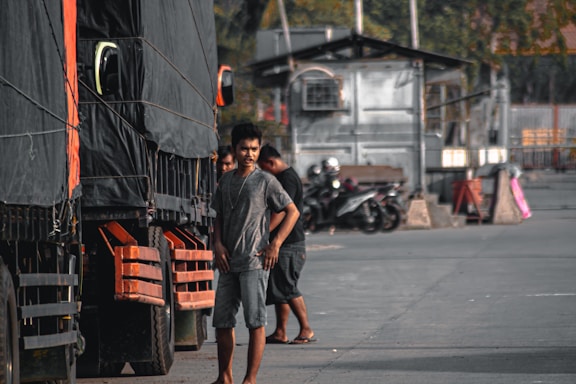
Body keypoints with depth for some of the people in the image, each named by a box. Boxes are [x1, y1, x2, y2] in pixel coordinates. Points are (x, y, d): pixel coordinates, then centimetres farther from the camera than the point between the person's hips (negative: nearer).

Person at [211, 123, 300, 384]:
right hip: (228, 262, 6)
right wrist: (218, 244, 3)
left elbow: (292, 212, -1)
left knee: (255, 321, -7)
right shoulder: (226, 181, 12)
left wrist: (275, 245, -8)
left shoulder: (265, 181, -4)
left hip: (255, 261, -6)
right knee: (222, 321, 7)